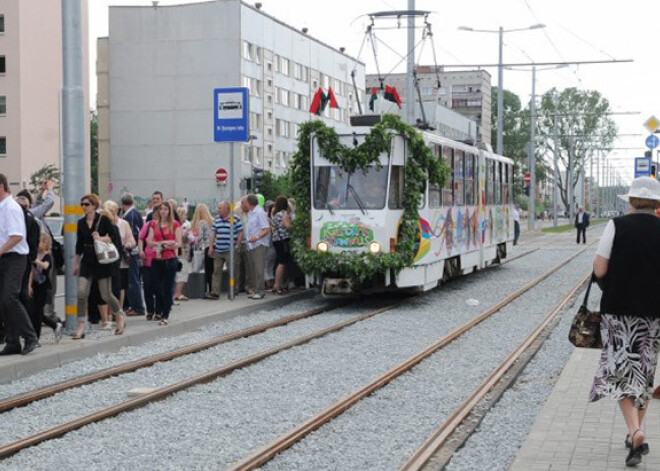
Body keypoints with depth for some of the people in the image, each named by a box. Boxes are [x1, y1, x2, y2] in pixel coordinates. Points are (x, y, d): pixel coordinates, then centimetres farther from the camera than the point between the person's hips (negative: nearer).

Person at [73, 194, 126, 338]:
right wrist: (76, 263, 18)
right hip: (87, 261, 4)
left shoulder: (103, 220, -6)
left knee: (106, 295, 2)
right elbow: (79, 244, 15)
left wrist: (102, 238, -21)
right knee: (81, 293, -9)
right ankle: (81, 327, -4)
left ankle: (120, 316, 29)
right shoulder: (81, 223, 7)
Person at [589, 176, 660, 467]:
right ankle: (635, 434, 23)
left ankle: (635, 432, -18)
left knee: (621, 370, 1)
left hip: (618, 311, -2)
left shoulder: (616, 226, -7)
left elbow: (599, 270, -9)